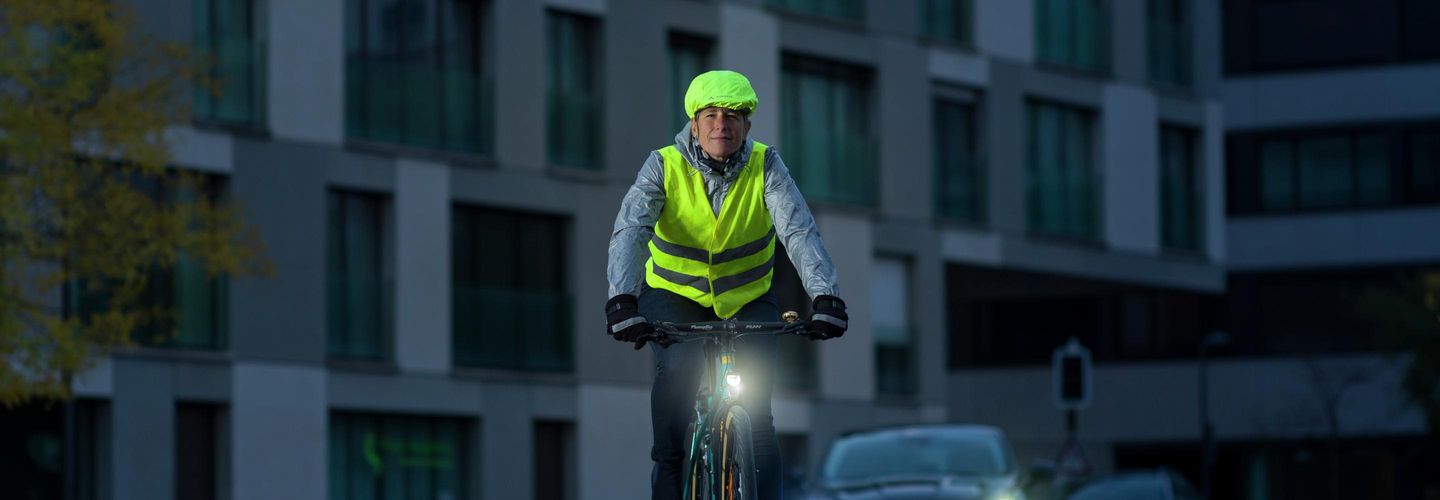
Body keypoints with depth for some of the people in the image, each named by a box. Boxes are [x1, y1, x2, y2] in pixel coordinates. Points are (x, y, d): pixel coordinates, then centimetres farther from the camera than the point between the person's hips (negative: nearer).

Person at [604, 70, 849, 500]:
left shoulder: (766, 167, -16)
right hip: (675, 295, -1)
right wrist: (622, 299, -47)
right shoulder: (664, 167, -18)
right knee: (677, 368, -27)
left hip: (748, 299, 1)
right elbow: (629, 231, -30)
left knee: (756, 390, -17)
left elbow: (800, 232, -27)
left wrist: (825, 297, -43)